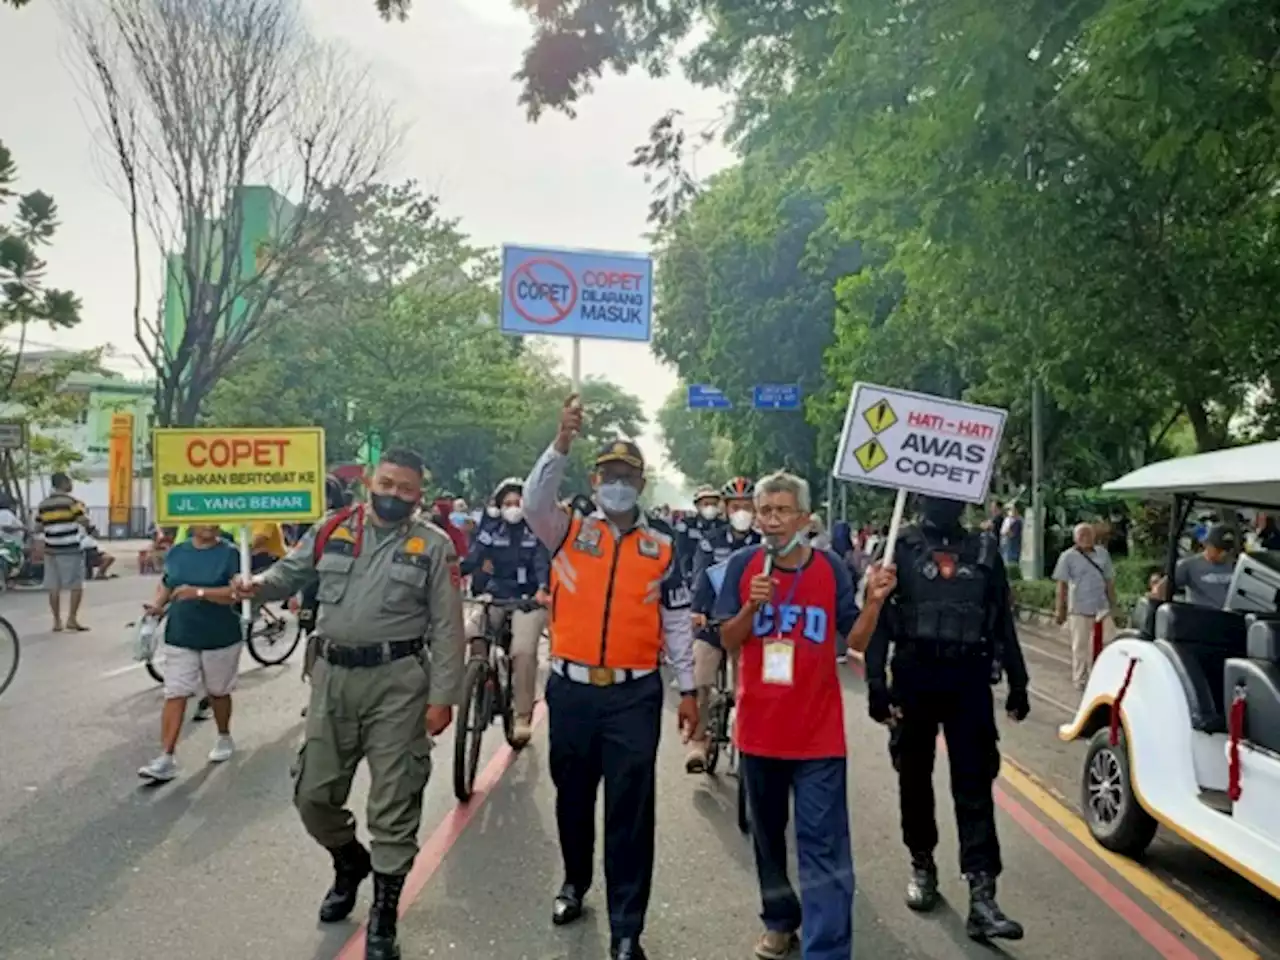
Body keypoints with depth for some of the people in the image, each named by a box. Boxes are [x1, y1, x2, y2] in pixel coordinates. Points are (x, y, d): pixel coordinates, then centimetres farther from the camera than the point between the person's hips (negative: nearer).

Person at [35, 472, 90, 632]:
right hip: (71, 550, -5)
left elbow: (38, 527, 11)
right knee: (76, 585, 3)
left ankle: (57, 621, 10)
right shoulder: (72, 501, -9)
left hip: (51, 550, 5)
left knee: (54, 587, 8)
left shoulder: (43, 504, 9)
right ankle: (72, 619, 0)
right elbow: (85, 522, -16)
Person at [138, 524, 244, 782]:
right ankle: (166, 759, -2)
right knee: (174, 695, -3)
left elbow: (237, 592, -19)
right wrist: (157, 605, -4)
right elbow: (166, 584, 16)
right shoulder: (177, 552, 5)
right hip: (180, 638, 3)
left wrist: (199, 592, -28)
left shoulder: (230, 553, -10)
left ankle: (224, 739, 37)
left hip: (221, 639, -3)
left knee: (218, 692, 14)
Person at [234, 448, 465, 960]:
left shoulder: (433, 545, -4)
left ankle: (384, 915, 20)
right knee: (313, 793, 13)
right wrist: (259, 583, -8)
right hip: (333, 676, 4)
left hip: (398, 681, -3)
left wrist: (442, 697, -9)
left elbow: (447, 629, -5)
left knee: (393, 804, 4)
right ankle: (350, 861, 43)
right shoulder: (332, 530, 5)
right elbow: (291, 572, 16)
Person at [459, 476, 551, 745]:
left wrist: (543, 589, -35)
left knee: (523, 651, -23)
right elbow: (472, 559, -6)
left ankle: (522, 717, -11)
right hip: (495, 596, 3)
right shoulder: (491, 531, 6)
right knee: (468, 636, -24)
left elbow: (543, 562, -14)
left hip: (528, 599, -3)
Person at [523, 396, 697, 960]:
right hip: (571, 689, 1)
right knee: (572, 797, 18)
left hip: (635, 695, -1)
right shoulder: (569, 532, 2)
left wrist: (688, 689, 4)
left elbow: (677, 622, 6)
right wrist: (562, 443, -30)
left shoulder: (661, 547, 4)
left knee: (631, 811, 3)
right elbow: (534, 501, -19)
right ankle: (575, 881, 44)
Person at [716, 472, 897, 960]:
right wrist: (751, 607, -21)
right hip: (759, 727, 2)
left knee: (824, 848, -2)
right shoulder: (742, 565, -4)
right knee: (768, 836, 19)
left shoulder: (831, 567, -5)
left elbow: (856, 640, -2)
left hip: (818, 730, -2)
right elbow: (728, 641, -3)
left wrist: (873, 601, -19)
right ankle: (780, 920, 40)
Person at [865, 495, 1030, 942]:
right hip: (914, 678, -1)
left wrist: (1017, 683, 10)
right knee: (915, 778, 12)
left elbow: (1003, 619, 12)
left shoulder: (984, 550, 8)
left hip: (969, 680, 1)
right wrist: (876, 682, -11)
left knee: (974, 786, -3)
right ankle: (922, 865, 31)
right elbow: (878, 617, -4)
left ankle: (981, 895, -3)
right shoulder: (900, 548, 0)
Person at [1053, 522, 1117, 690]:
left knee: (1108, 643, 6)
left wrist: (1113, 604, 13)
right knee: (1080, 646, 4)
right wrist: (1060, 609, -6)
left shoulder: (1102, 553, 7)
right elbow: (1062, 584, -5)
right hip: (1079, 609, -4)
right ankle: (1079, 680, 15)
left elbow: (1109, 580, 14)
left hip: (1102, 607, 4)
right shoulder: (1068, 556, -6)